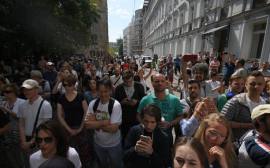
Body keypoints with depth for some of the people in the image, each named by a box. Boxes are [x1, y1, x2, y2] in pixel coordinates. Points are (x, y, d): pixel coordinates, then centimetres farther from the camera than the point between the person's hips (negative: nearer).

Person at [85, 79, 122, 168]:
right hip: (98, 143, 4)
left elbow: (113, 128, -29)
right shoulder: (93, 103, -12)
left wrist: (95, 122, -23)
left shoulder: (116, 105, -24)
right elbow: (87, 125, -16)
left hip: (113, 144, -3)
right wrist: (104, 122, -27)